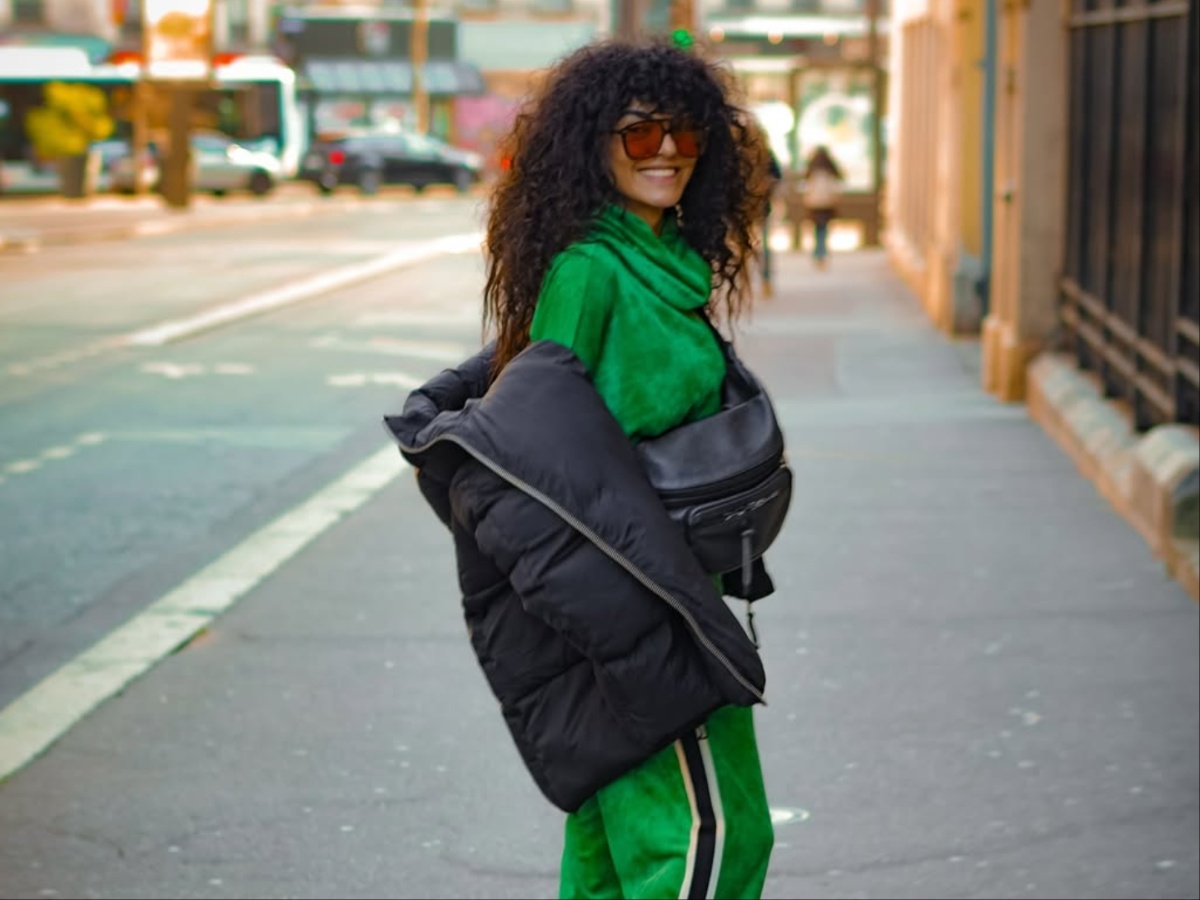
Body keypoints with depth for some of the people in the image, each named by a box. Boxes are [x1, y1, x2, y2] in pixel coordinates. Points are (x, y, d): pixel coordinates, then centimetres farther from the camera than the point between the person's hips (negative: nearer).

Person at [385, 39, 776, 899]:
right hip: (624, 593, -9)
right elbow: (541, 448, -19)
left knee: (614, 814, 15)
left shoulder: (666, 262, 11)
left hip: (657, 582, 9)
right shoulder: (588, 269, -17)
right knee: (707, 825, -7)